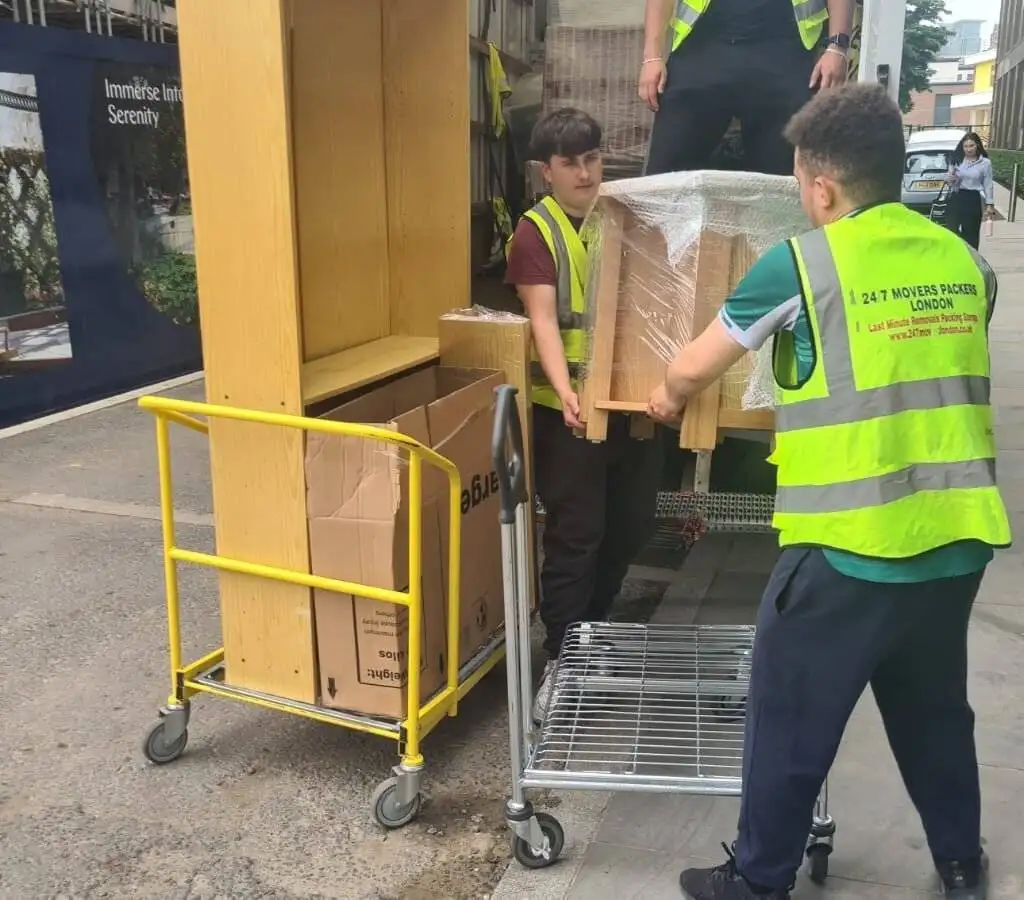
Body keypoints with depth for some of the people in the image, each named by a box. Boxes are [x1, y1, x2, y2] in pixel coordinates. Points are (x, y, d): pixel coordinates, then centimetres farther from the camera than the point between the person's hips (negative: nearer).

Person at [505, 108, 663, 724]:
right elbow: (543, 321, -15)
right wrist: (565, 392, -31)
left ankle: (594, 631, 35)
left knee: (632, 526, 14)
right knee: (575, 535, 0)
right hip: (571, 407, -5)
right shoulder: (536, 232, -6)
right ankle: (562, 659, 14)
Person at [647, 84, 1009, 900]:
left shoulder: (802, 262, -10)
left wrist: (667, 398, 23)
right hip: (958, 540, 6)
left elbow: (690, 372, 0)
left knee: (791, 724, 11)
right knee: (934, 709, 25)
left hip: (849, 546, -6)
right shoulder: (964, 262, 6)